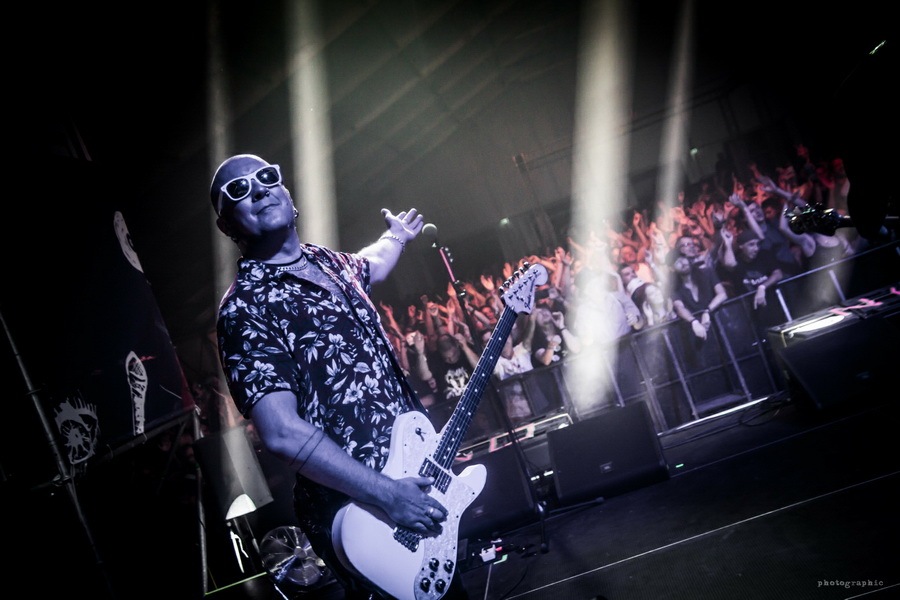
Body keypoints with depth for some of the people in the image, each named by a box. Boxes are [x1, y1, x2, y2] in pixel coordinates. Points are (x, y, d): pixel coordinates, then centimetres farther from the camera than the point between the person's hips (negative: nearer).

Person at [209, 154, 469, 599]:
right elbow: (282, 433, -25)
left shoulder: (327, 262, 8)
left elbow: (370, 266, 34)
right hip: (355, 512, -8)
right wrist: (386, 494, -25)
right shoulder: (244, 308, -17)